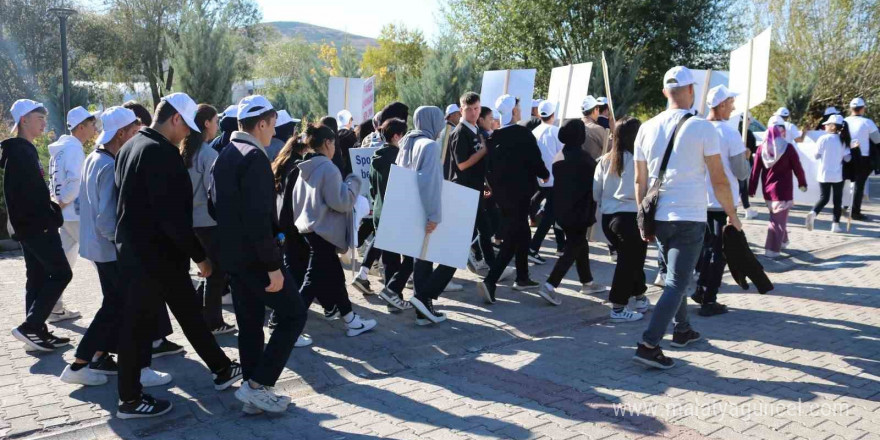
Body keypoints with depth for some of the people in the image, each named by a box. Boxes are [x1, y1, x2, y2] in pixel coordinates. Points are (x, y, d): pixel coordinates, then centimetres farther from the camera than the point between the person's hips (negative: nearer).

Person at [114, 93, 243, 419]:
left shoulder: (132, 146, 11)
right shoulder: (162, 152, -20)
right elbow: (173, 214, -25)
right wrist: (200, 254, -16)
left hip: (135, 246, 10)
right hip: (154, 253, -10)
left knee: (189, 311, 16)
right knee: (139, 323, 2)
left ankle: (222, 369, 27)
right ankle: (130, 400, 15)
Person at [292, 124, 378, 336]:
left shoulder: (306, 167, 10)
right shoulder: (328, 168, -18)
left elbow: (297, 199, 16)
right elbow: (341, 202, -20)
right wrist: (353, 182, -6)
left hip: (310, 227, 10)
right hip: (323, 230, -10)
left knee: (334, 275, 17)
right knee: (314, 280, -5)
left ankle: (350, 320, 27)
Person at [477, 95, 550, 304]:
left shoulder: (493, 136, 3)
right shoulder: (523, 134, -13)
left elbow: (488, 165, 8)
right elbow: (535, 160, -12)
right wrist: (545, 175, 7)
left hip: (501, 191, 7)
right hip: (520, 191, -6)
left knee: (521, 232, 21)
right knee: (512, 238, -5)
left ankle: (522, 278, 29)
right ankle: (490, 281, -18)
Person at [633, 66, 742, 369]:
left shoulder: (647, 128, 4)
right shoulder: (702, 128, -8)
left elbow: (640, 180, 8)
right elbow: (719, 180, -6)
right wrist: (732, 215, 6)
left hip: (658, 218, 5)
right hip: (689, 218, -5)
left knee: (675, 277, 23)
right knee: (677, 283, -2)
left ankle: (682, 330, 33)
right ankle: (648, 345, -9)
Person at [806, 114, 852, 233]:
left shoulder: (823, 139, -8)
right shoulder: (843, 141, -3)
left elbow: (817, 156, -5)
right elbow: (847, 158, -5)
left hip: (824, 174, 0)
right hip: (838, 175, 1)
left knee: (824, 198, 7)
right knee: (838, 200, 10)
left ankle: (813, 213, -20)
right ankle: (835, 224, 9)